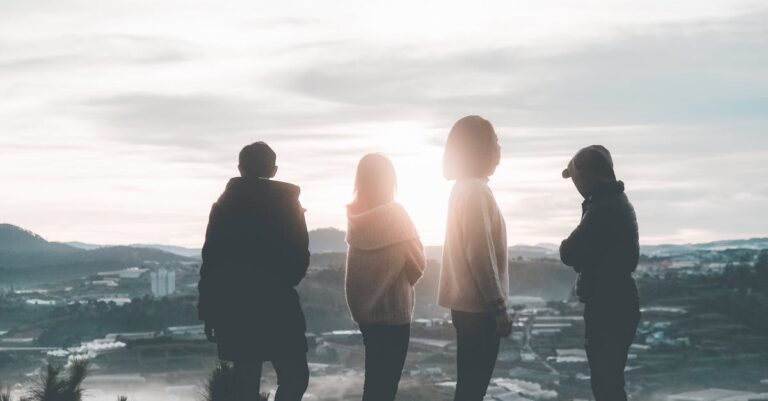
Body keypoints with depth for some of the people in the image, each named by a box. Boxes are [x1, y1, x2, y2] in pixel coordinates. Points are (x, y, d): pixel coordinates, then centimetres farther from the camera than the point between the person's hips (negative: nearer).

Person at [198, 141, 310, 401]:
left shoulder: (224, 204, 6)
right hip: (276, 306, -4)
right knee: (295, 377, 2)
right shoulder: (288, 203, -1)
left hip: (233, 307, 4)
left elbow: (210, 260, 2)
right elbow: (300, 257, -2)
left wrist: (207, 310, 8)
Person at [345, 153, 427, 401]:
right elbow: (417, 265, -9)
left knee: (374, 373, 18)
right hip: (393, 308, -6)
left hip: (362, 306, 6)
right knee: (386, 379, 2)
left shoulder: (355, 216, 1)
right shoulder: (394, 214, -15)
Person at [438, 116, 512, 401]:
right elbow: (480, 254, -21)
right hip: (478, 305, -10)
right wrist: (499, 307, -17)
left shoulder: (465, 187, 14)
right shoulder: (476, 190, -16)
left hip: (469, 302, 10)